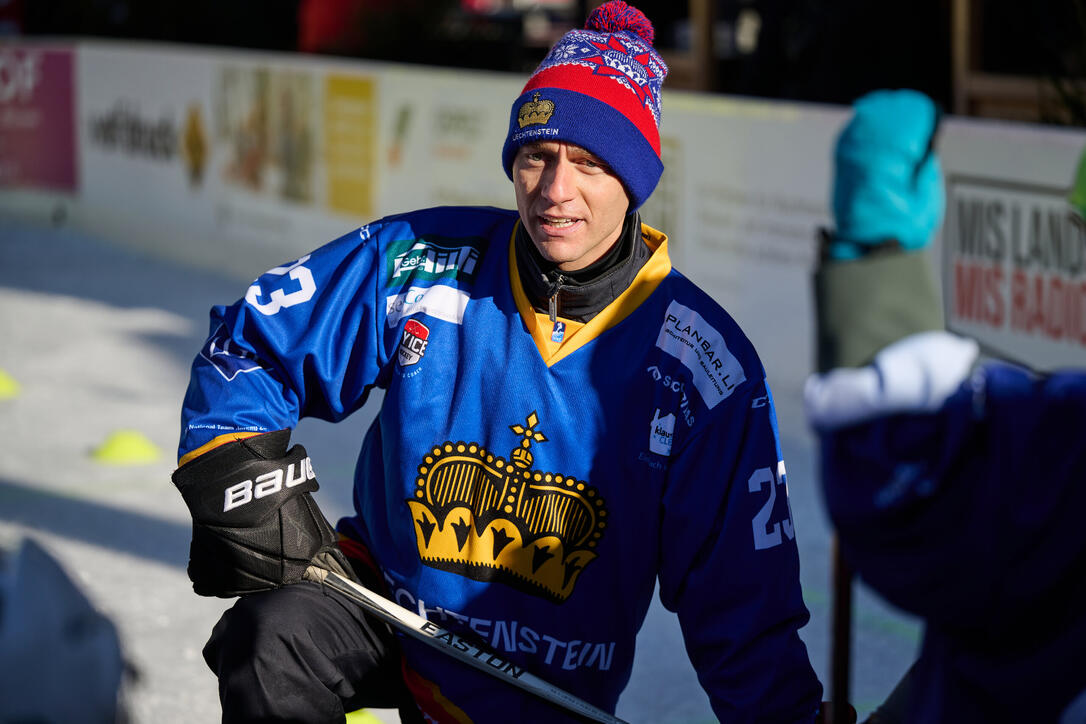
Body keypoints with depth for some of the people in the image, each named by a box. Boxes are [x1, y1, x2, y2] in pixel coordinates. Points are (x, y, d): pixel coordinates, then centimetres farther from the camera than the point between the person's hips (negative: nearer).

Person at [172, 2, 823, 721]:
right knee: (274, 638, -27)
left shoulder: (708, 367, -14)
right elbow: (251, 340, 2)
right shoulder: (416, 263, -12)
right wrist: (242, 476, -11)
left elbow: (744, 607, -9)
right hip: (387, 599, 0)